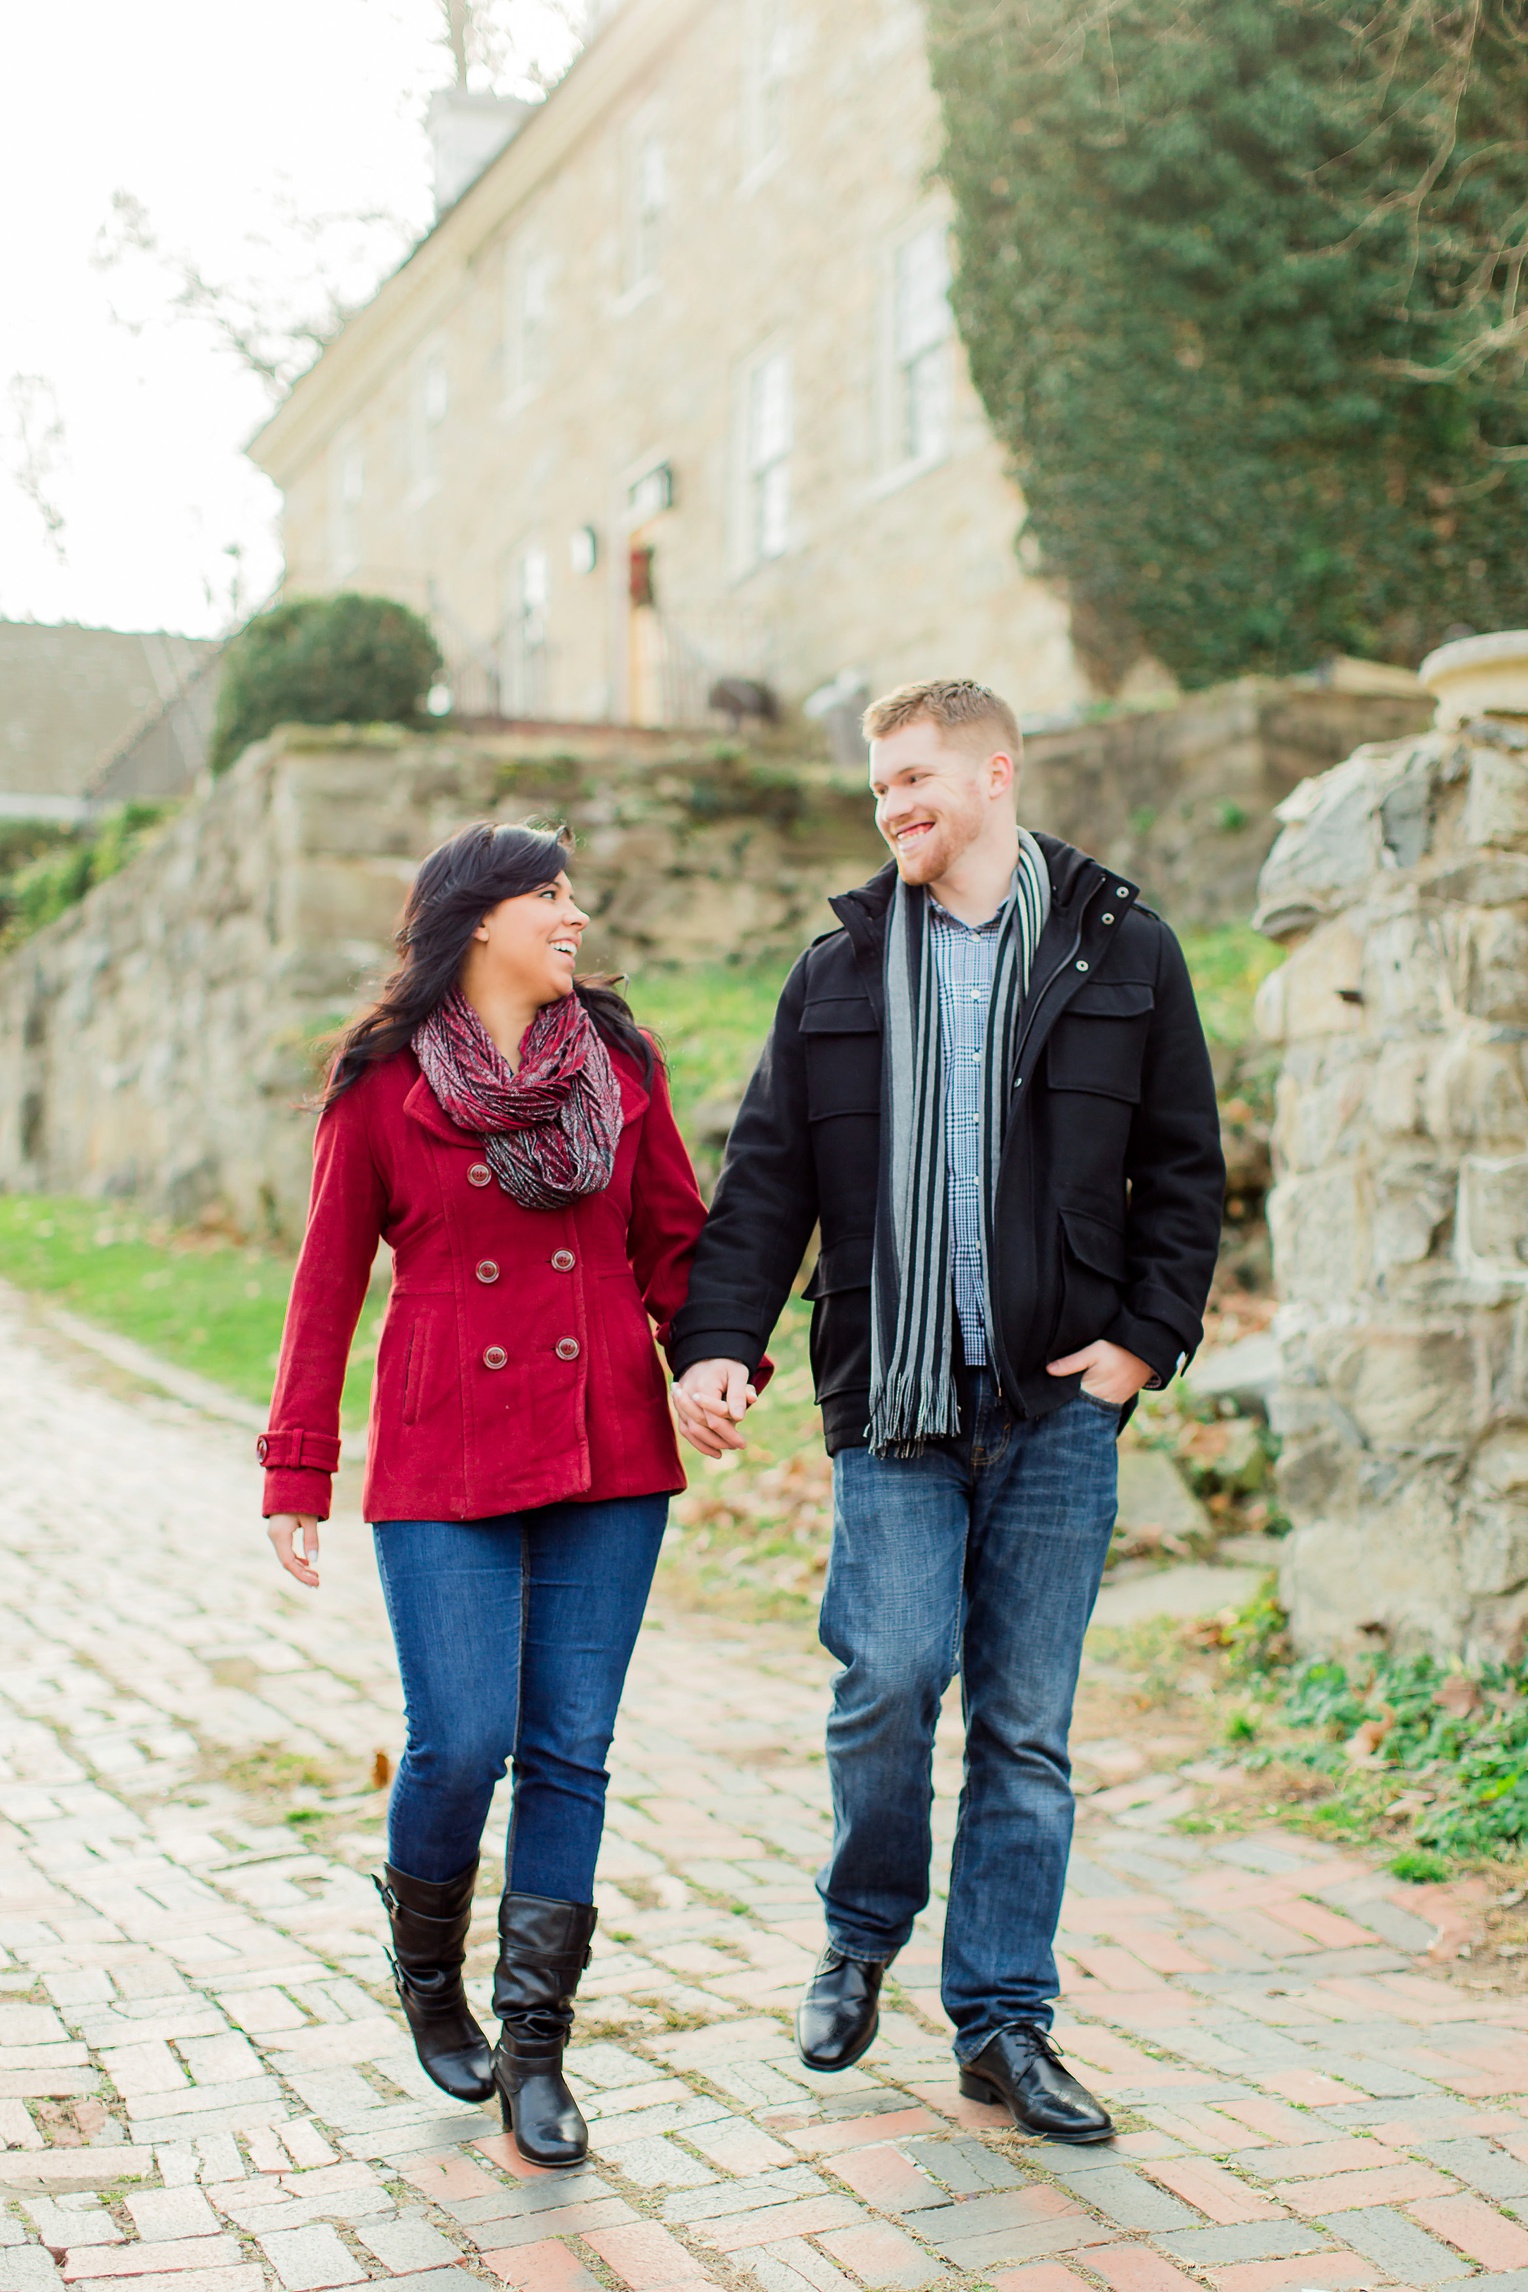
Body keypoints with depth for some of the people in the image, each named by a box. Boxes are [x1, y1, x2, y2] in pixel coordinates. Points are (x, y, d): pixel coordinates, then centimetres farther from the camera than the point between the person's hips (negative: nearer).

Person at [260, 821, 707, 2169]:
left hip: (608, 1452, 3)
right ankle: (426, 1971, 24)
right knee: (461, 1743, -7)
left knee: (571, 1750, 2)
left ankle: (535, 2050, 14)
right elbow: (328, 1286, 5)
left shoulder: (619, 1064, 8)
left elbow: (671, 1238, 11)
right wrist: (297, 1476, 3)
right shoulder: (382, 1085, 1)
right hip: (444, 1466, -2)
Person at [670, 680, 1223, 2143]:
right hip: (891, 1404, 0)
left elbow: (1185, 1167, 9)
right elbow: (765, 1181, 7)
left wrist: (1146, 1337, -1)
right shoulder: (838, 974, 10)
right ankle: (862, 1939, 18)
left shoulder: (1122, 953, 7)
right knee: (891, 1676, -10)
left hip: (1056, 1407, 0)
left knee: (1025, 1723, 5)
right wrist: (717, 1341, -6)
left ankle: (1003, 2022, 19)